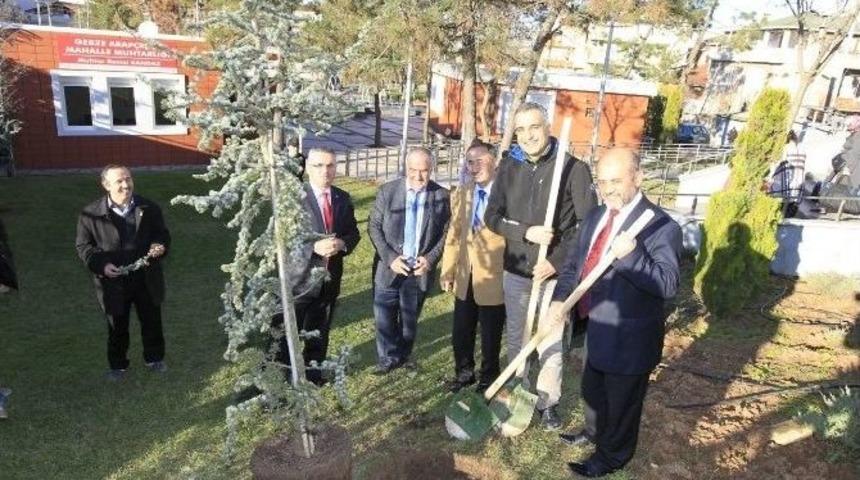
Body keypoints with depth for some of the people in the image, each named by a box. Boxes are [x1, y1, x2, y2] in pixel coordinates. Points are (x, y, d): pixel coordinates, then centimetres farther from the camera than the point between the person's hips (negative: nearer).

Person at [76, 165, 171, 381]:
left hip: (147, 279, 2)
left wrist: (159, 246, -17)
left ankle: (154, 358, 38)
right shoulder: (91, 213, -8)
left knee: (152, 321, 17)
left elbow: (163, 235, 6)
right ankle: (117, 365, 34)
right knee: (117, 326, 15)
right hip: (113, 281, -2)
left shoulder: (149, 208, -3)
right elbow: (83, 245, -3)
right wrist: (101, 265, -18)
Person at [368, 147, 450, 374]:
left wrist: (430, 259, -11)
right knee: (385, 315, 8)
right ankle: (388, 357, 27)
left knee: (410, 317, 16)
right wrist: (390, 258, -13)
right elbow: (374, 227, -4)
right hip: (389, 267, 0)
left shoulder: (441, 195, -6)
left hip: (421, 268, 0)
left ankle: (404, 354, 37)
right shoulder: (387, 191, -6)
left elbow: (446, 233, 1)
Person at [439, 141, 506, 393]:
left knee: (490, 337, 14)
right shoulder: (461, 194, 6)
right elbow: (453, 235, 9)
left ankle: (488, 379, 37)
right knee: (460, 333, 18)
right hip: (464, 278, 5)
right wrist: (447, 271, 8)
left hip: (493, 279, -5)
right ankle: (464, 372, 42)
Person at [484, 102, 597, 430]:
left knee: (551, 343, 9)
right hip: (516, 271, 4)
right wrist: (525, 232, -16)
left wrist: (557, 262, -18)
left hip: (554, 273, -3)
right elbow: (492, 216, 1)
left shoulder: (574, 168, -10)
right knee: (516, 340, 17)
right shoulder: (509, 167, 2)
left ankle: (548, 403, 29)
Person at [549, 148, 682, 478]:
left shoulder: (661, 227, -21)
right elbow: (574, 263, 8)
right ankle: (599, 435, 56)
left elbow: (667, 285, -27)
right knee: (592, 392, 28)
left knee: (621, 402, 16)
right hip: (596, 331, 7)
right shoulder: (595, 217, 2)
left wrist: (631, 255, -40)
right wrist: (559, 298, -8)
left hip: (629, 339, -7)